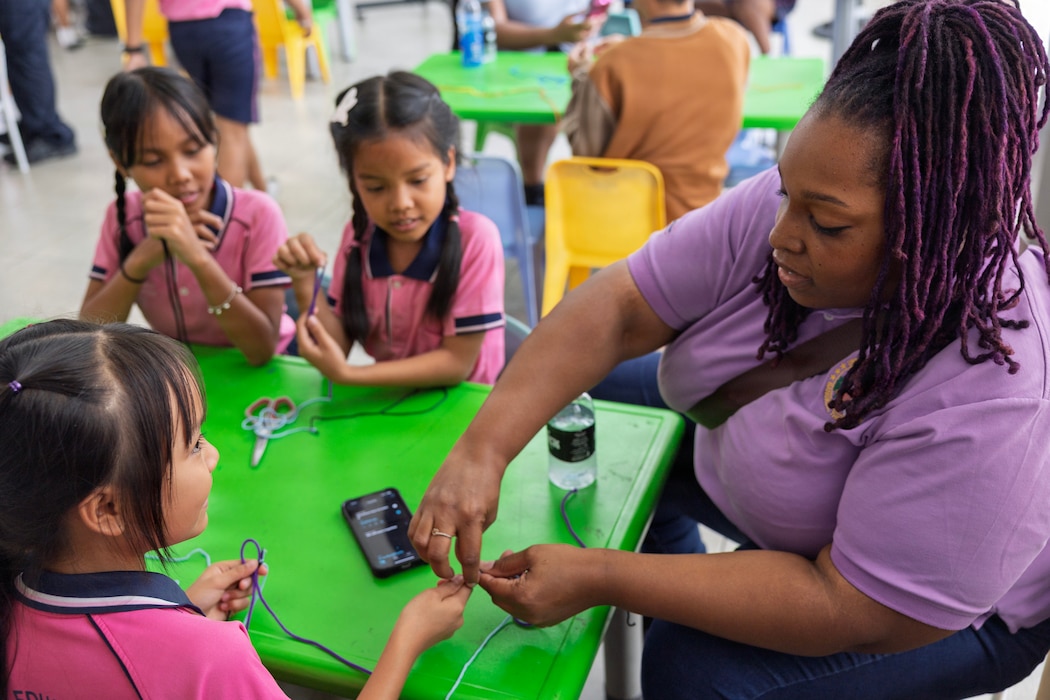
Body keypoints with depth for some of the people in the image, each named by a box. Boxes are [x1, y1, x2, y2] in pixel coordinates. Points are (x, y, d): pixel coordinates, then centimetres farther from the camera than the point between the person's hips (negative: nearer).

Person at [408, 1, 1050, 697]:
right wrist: (484, 448, -34)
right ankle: (680, 571, 29)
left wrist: (600, 578, -35)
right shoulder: (793, 203, -24)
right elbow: (618, 307, -22)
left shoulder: (984, 396, -38)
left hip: (934, 602, -5)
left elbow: (853, 609, -33)